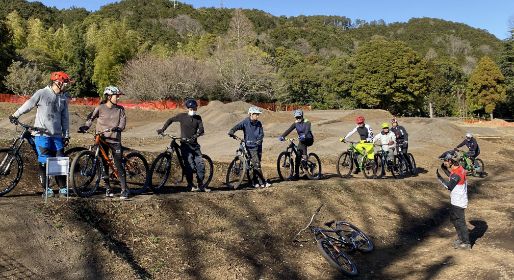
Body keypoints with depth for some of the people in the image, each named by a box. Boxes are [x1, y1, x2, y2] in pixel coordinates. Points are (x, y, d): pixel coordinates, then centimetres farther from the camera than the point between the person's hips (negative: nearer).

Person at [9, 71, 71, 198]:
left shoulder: (64, 98, 9)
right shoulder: (42, 93, -7)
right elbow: (28, 105, 1)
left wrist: (66, 135, 11)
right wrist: (15, 115, 1)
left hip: (57, 135, 4)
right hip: (42, 134, -4)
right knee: (44, 162, -1)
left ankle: (63, 188, 10)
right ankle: (46, 188, 9)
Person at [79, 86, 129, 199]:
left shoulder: (120, 109, 4)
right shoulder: (100, 108, 0)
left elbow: (123, 120, -6)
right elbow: (91, 117, 6)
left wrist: (118, 128, -25)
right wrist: (85, 126, -11)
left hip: (115, 140, 0)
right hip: (102, 139, 0)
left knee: (119, 165, -7)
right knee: (104, 164, 7)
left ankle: (124, 190, -4)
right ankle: (108, 188, 20)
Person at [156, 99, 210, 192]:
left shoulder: (198, 118, 7)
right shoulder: (182, 116, 0)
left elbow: (201, 130, -5)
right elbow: (170, 120, 11)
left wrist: (195, 136, -24)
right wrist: (162, 129, 2)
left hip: (194, 144, 3)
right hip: (185, 144, -3)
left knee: (200, 165, -2)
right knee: (189, 165, -12)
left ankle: (201, 185, 9)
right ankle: (191, 185, 1)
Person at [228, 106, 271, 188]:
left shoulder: (259, 123, 9)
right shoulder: (245, 122, -5)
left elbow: (261, 133, 5)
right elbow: (237, 127, -15)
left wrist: (259, 140, -15)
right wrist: (231, 132, -34)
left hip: (258, 146, 5)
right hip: (250, 146, -5)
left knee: (256, 164, 10)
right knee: (256, 164, -10)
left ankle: (255, 182, 21)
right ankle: (262, 182, -6)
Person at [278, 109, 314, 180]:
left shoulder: (307, 122, -14)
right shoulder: (295, 123, -2)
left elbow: (307, 129, -33)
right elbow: (289, 130, -14)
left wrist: (304, 135, -55)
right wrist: (282, 136, -30)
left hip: (309, 139, -4)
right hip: (301, 140, 4)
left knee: (302, 143, -37)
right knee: (298, 156, -4)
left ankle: (304, 158, -32)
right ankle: (296, 173, 1)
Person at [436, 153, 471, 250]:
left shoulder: (456, 174, -26)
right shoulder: (460, 169, 5)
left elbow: (449, 186, -23)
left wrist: (439, 177, -20)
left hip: (458, 202, -10)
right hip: (456, 201, 10)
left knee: (460, 222, 0)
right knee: (454, 219, 22)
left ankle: (466, 243, 11)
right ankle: (461, 238, 35)